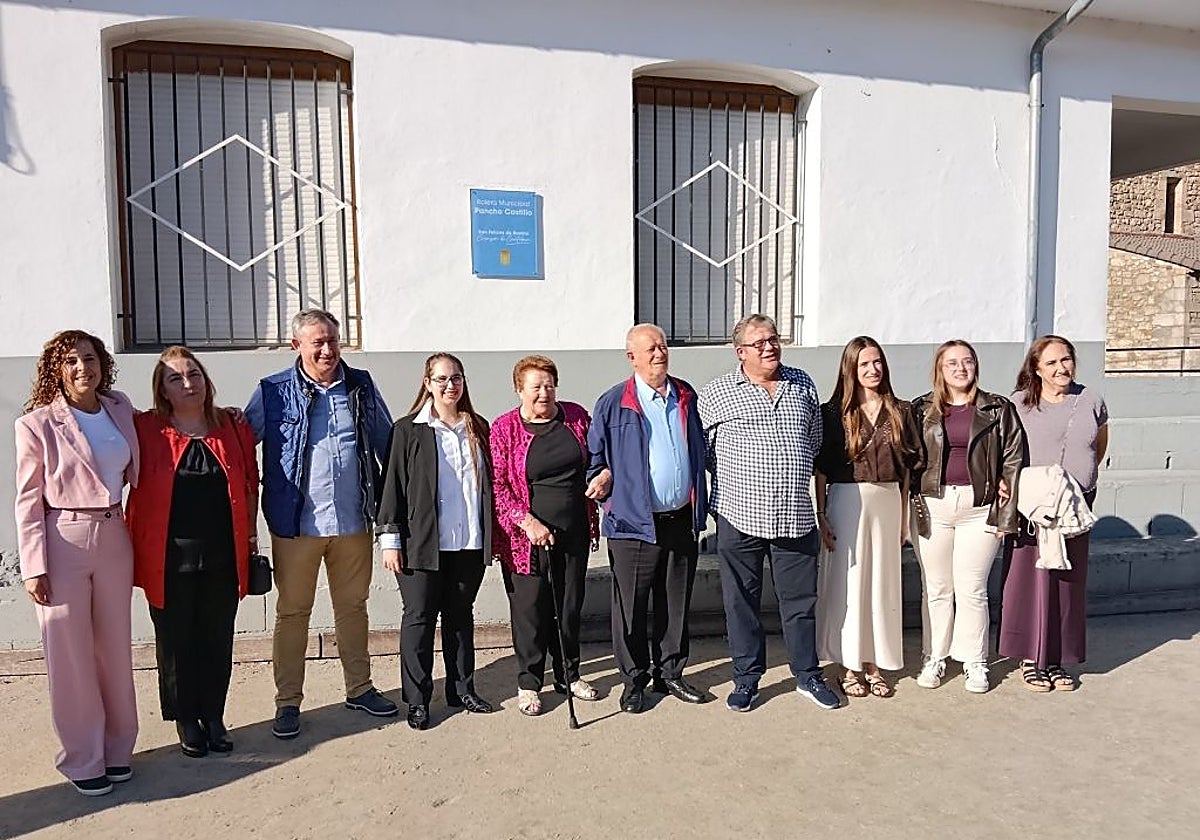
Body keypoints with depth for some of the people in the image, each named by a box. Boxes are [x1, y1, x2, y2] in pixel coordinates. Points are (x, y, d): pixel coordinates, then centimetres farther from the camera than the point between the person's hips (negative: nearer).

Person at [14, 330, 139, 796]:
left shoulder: (121, 410, 4)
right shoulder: (37, 424, -7)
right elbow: (28, 501, -6)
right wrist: (34, 567, -9)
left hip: (114, 538, 4)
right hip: (63, 543, -4)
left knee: (115, 648, 12)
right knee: (70, 655, 6)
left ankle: (116, 748, 29)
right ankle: (82, 760, 22)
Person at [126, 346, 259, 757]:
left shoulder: (233, 427, 3)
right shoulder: (145, 430, -3)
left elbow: (250, 484, 9)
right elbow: (130, 483, 2)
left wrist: (250, 535, 10)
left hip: (223, 554, 2)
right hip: (169, 556, -2)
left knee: (218, 639, 11)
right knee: (176, 641, 10)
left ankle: (214, 717, 28)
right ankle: (186, 720, 28)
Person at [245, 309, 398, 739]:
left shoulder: (361, 386, 5)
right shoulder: (274, 392, -4)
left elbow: (387, 444, 12)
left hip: (353, 522, 3)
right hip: (296, 524, -2)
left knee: (353, 607, 15)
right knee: (292, 612, 8)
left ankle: (359, 688, 30)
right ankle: (288, 702, 22)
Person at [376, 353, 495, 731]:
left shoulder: (478, 428, 9)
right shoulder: (409, 430, -2)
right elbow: (394, 484, -3)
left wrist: (490, 535, 11)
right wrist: (390, 538, -6)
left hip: (469, 544, 3)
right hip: (422, 544, -3)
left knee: (461, 615, 14)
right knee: (419, 618, 4)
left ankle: (462, 689, 27)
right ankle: (417, 699, 16)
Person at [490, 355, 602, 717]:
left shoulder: (576, 416, 4)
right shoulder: (504, 428, -8)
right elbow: (496, 484, -11)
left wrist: (604, 473, -4)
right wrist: (528, 522, -19)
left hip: (574, 531, 4)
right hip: (526, 535, -4)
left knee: (570, 604, 15)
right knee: (530, 608, 5)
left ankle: (569, 675, 32)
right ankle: (529, 683, 22)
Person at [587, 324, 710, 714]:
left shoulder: (687, 396, 9)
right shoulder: (613, 403, -3)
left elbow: (701, 449, 18)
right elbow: (595, 459, 3)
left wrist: (700, 506, 11)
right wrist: (610, 496, -5)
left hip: (681, 519, 4)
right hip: (634, 522, -4)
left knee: (676, 603, 14)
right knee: (632, 607, 5)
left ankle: (670, 673, 30)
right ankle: (634, 679, 22)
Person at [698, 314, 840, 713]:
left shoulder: (802, 384, 9)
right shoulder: (716, 393, -2)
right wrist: (738, 482, 5)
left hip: (795, 516, 3)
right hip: (739, 516, -2)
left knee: (800, 599, 12)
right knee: (741, 601, 9)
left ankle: (808, 676, 29)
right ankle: (747, 678, 25)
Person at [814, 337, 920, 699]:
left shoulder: (899, 411, 7)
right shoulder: (834, 413, -2)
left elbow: (906, 468, 10)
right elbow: (821, 469, -2)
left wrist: (904, 518, 9)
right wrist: (821, 516, -7)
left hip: (888, 502, 3)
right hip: (847, 501, -3)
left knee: (883, 580, 9)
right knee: (848, 580, 2)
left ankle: (875, 664, 21)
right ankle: (850, 666, 15)